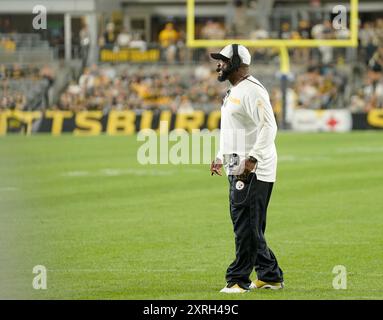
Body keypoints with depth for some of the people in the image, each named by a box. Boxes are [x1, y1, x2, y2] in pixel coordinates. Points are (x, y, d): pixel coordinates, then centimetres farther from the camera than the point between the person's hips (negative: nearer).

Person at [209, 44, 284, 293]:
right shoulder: (234, 92, 19)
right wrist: (221, 158, 24)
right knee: (247, 226, 13)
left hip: (254, 170, -11)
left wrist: (253, 158, -28)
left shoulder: (251, 90, -14)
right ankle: (270, 276, 19)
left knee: (246, 226, -9)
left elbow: (268, 126, -23)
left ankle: (239, 279, -7)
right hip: (238, 169, 11)